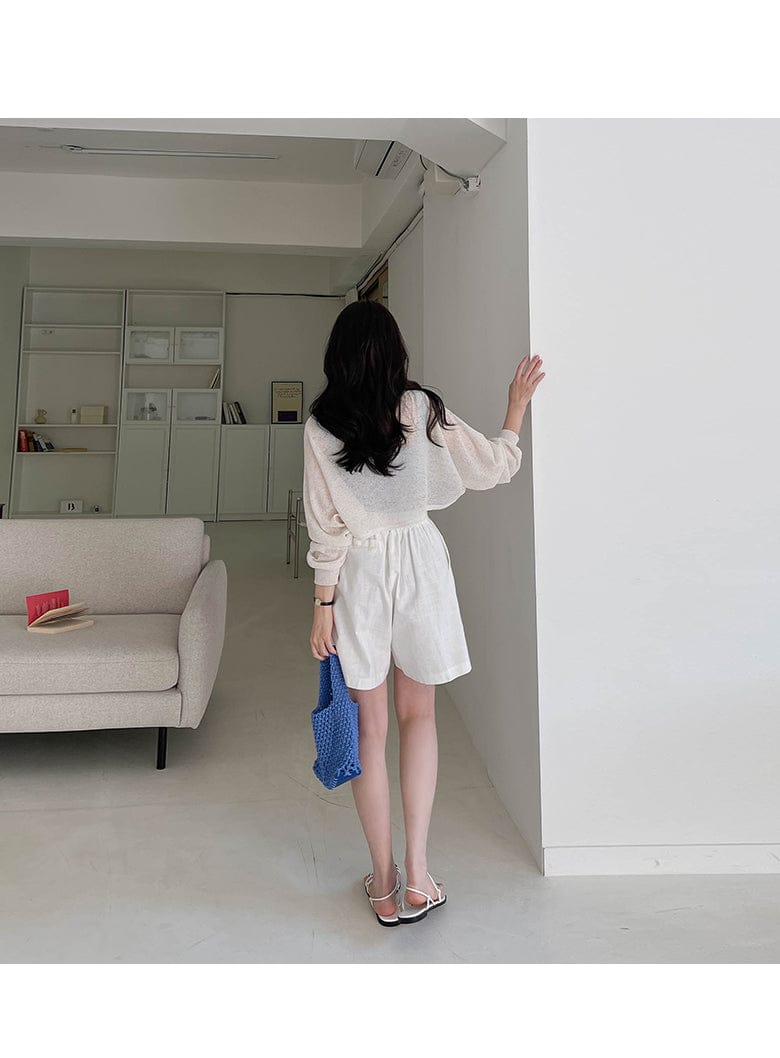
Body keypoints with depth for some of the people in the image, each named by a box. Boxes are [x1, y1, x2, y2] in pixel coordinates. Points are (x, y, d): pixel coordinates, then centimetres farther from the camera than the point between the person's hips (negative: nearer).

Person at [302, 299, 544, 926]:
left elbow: (326, 525, -7)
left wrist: (324, 604, 0)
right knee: (418, 714, 17)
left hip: (357, 573, 0)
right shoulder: (422, 410, -7)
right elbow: (494, 467, 2)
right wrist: (518, 406, 16)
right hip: (419, 562, 1)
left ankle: (384, 882, 21)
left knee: (370, 728, 10)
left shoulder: (321, 423, -7)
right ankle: (418, 870, 12)